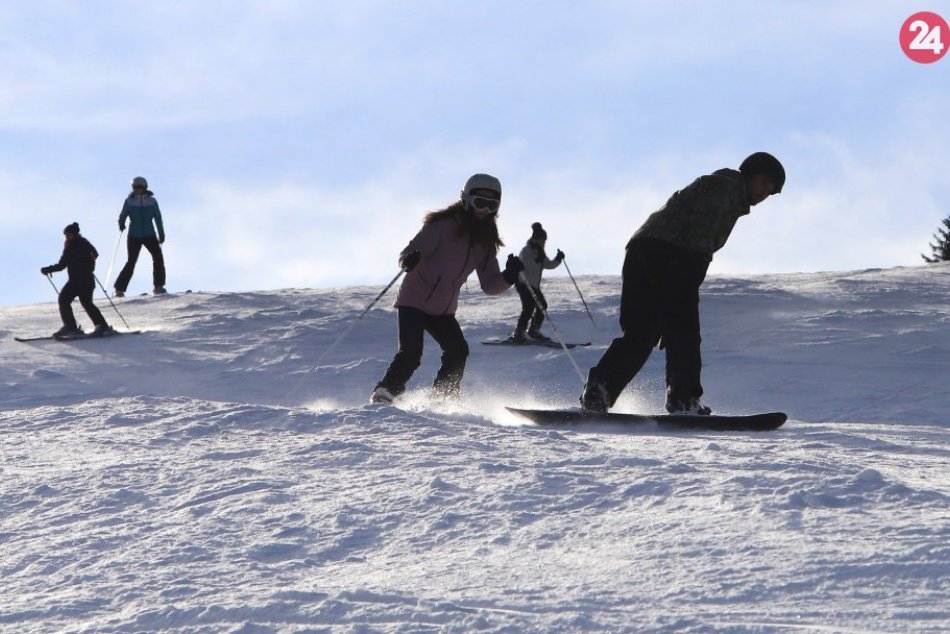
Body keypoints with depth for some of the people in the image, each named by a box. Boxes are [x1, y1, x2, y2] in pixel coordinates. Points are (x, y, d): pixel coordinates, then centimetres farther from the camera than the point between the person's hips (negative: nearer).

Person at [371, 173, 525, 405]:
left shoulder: (485, 242, 6)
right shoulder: (444, 225, -12)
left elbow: (489, 285, 5)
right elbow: (415, 248, -19)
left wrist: (508, 277, -16)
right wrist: (409, 259, -43)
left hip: (443, 310, 6)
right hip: (415, 301, -6)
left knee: (458, 352, -9)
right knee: (410, 354, -19)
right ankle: (384, 392, -9)